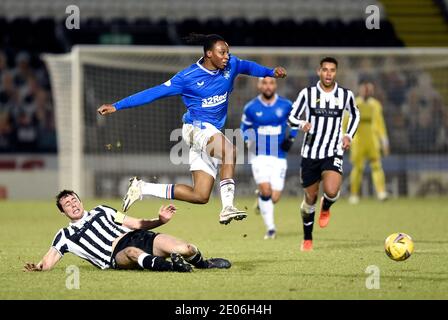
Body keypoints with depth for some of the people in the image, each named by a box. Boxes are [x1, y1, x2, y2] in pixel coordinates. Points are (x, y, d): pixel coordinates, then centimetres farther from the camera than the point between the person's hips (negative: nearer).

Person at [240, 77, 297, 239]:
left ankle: (261, 199, 36)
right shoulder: (251, 108, -1)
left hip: (279, 157, 1)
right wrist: (248, 140, -6)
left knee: (274, 198, -1)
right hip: (259, 156, -1)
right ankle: (270, 227, -5)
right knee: (266, 191, -19)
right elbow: (244, 128, 14)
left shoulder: (286, 105, 0)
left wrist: (290, 139, 1)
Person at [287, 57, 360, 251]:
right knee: (310, 199, 7)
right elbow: (291, 118, 1)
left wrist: (349, 135, 8)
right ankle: (307, 239, 29)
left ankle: (326, 207, 14)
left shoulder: (346, 95, 3)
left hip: (333, 153, 0)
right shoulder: (307, 94, -1)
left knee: (331, 191, -24)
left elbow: (355, 115, 22)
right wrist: (302, 124, -21)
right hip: (310, 153, 0)